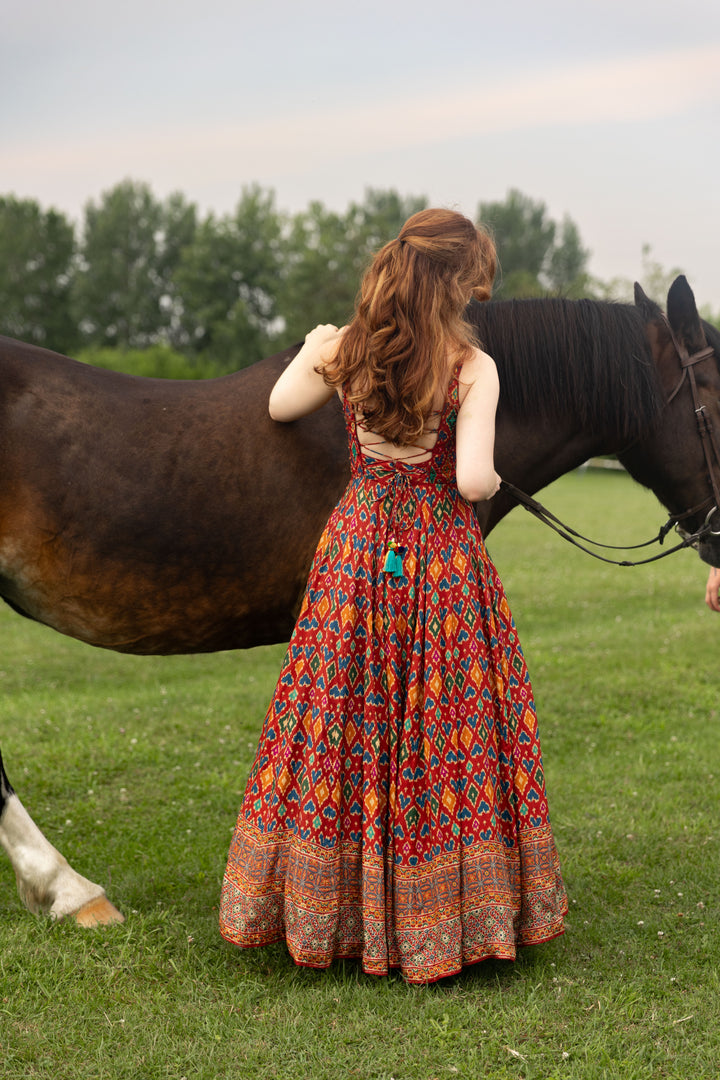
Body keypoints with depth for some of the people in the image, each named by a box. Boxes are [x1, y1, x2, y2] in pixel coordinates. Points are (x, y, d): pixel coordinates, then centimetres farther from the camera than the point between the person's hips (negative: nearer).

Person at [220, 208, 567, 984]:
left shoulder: (340, 352, -2)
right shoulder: (473, 369, -12)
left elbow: (279, 408, 15)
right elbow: (474, 481, -19)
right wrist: (494, 482, 4)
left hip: (358, 551, 3)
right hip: (445, 559, -3)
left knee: (344, 723, 12)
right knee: (448, 725, 8)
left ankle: (331, 907, 22)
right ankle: (438, 913, 17)